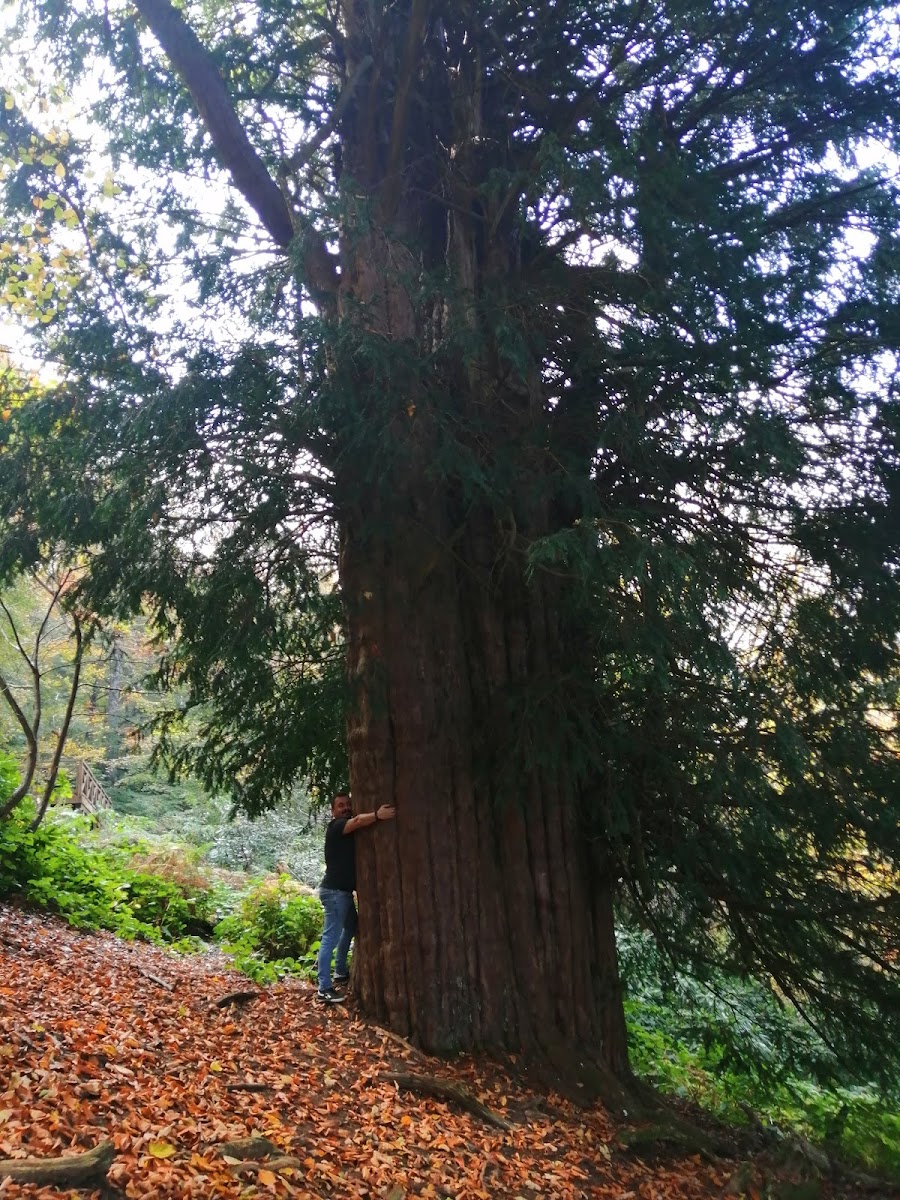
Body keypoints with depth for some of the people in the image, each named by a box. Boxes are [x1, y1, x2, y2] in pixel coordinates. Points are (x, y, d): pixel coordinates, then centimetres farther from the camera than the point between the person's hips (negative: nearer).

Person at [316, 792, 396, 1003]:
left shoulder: (347, 828, 19)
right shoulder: (336, 826, -16)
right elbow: (358, 821, -34)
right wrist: (377, 815, -51)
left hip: (343, 890, 11)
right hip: (334, 891, -11)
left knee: (350, 928, 24)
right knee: (331, 937, -11)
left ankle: (341, 972, 38)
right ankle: (324, 989, -10)